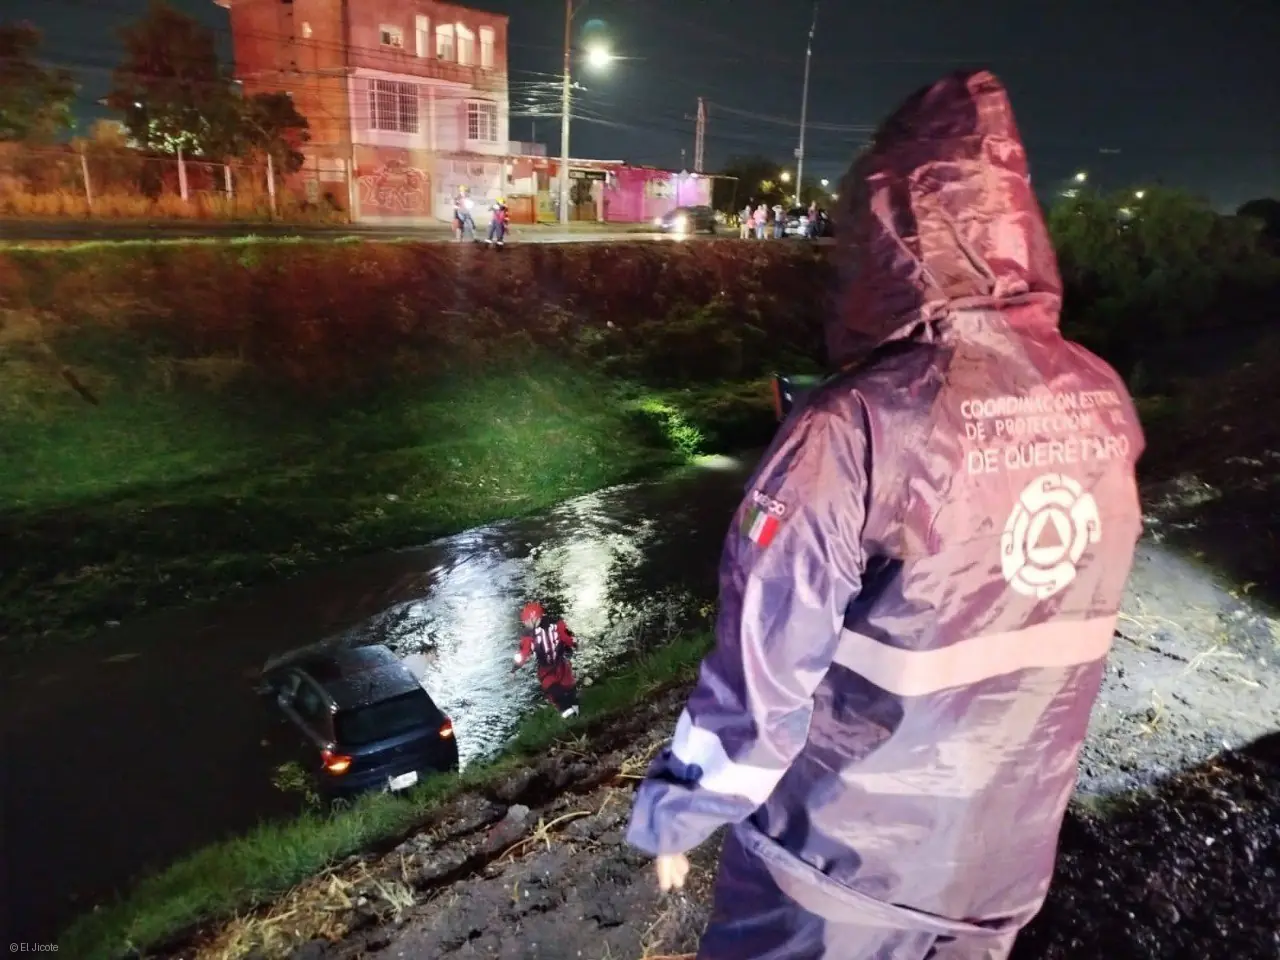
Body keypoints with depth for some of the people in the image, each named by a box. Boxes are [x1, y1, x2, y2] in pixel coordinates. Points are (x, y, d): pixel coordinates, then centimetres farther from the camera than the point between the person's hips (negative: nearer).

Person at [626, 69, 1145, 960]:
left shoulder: (860, 426, -29)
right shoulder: (1104, 401, -9)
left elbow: (767, 662, -23)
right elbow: (1069, 618, 4)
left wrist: (675, 812, -9)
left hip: (848, 854, -4)